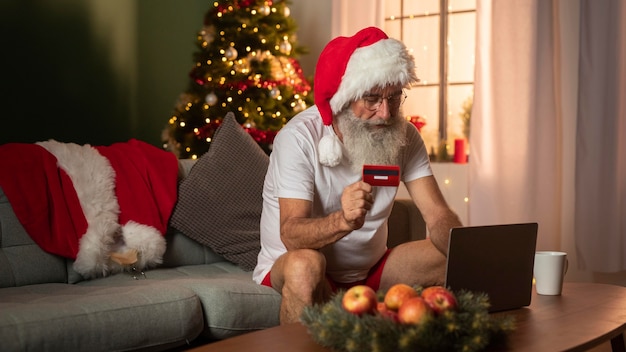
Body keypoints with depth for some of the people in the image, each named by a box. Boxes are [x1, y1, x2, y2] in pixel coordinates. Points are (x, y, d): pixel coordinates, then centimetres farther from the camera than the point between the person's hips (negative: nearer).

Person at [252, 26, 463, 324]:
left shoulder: (404, 136, -6)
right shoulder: (300, 137, -22)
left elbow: (438, 215, -12)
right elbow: (291, 235, -31)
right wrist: (343, 221, -52)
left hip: (369, 269, 5)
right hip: (291, 268, -5)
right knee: (305, 264, -38)